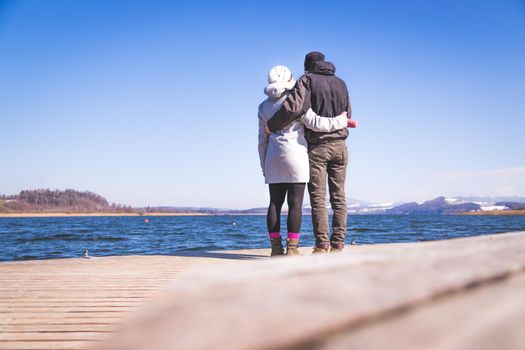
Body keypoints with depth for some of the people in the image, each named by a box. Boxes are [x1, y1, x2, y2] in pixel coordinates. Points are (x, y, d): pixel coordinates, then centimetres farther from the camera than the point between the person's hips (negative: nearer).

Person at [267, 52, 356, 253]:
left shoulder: (307, 81, -4)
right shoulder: (340, 83, 14)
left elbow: (293, 107, -20)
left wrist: (271, 126, -9)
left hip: (317, 147, -5)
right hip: (339, 145, 5)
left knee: (318, 198, -3)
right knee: (338, 197, 6)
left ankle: (322, 245, -6)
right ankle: (338, 244, 4)